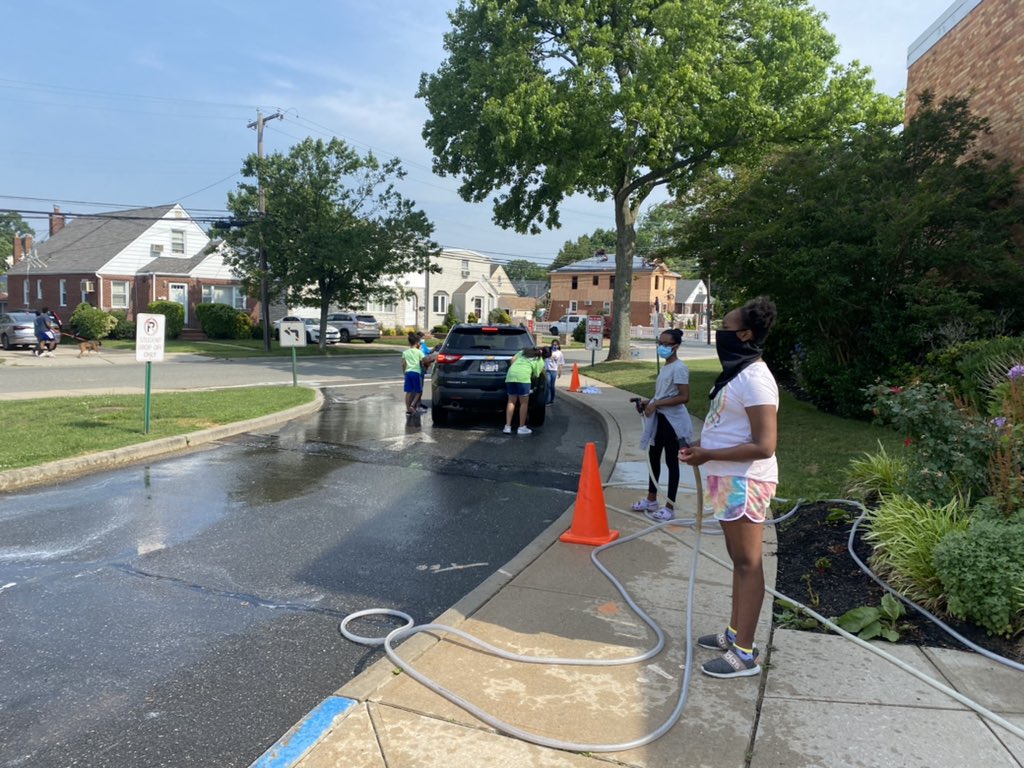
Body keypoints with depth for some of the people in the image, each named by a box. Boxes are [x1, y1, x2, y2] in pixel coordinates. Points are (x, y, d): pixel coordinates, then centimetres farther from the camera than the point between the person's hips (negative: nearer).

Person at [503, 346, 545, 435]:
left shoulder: (522, 352, 28)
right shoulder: (540, 361, 15)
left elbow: (513, 359, 18)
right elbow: (535, 375, 10)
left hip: (510, 375, 5)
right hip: (523, 376, -5)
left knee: (511, 401, 11)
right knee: (524, 403, 5)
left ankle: (507, 427, 7)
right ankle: (522, 428, 7)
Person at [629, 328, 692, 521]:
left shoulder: (679, 368, -17)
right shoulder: (665, 366, 12)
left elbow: (684, 397, -23)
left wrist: (656, 403, -23)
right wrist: (649, 402, 6)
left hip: (672, 420, -10)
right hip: (660, 418, 10)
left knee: (671, 461, -1)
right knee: (653, 457, 16)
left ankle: (670, 508, 8)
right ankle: (651, 500, 29)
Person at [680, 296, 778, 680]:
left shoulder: (754, 378, -20)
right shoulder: (737, 372, 11)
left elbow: (763, 446, -24)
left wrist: (708, 456, -19)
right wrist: (702, 445, 6)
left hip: (745, 481, -10)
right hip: (730, 478, 10)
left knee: (748, 563, -2)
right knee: (738, 559, 18)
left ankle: (744, 653, 7)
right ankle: (734, 633, 31)